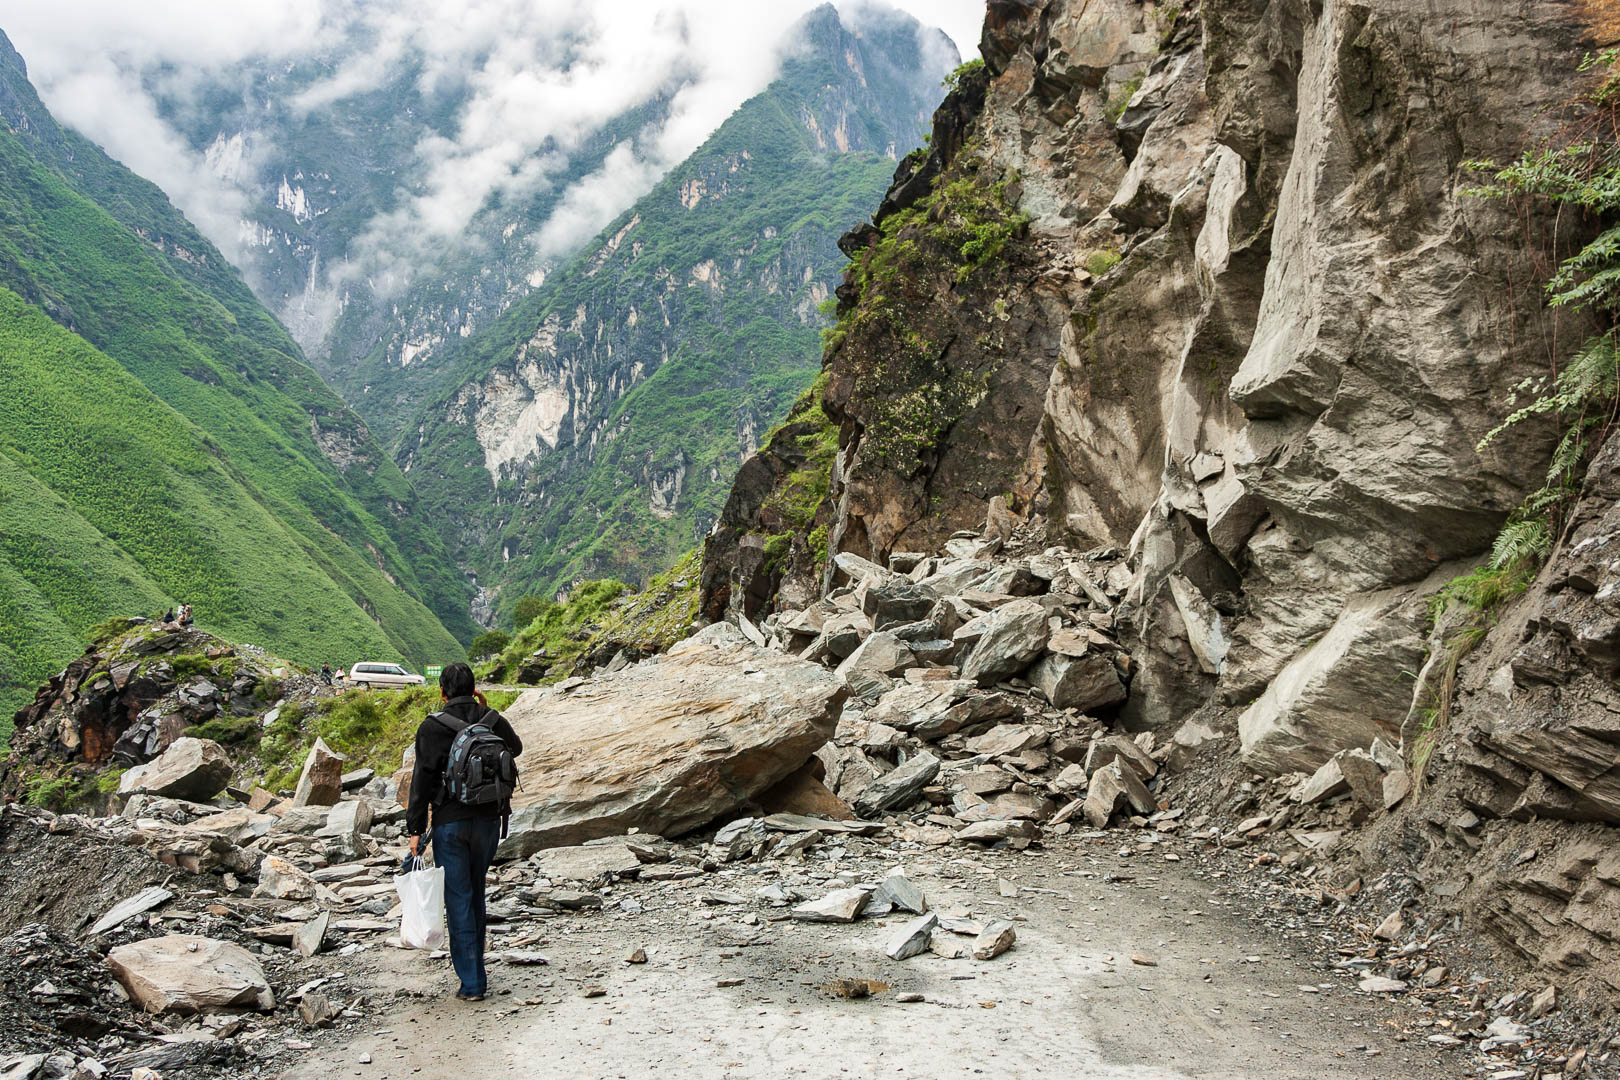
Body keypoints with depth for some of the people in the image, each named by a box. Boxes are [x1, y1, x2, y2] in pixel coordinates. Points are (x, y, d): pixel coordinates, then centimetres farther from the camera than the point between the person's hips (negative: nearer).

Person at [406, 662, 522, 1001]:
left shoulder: (432, 728, -10)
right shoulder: (494, 720, 1)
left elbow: (422, 780, -10)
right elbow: (516, 748, 22)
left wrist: (415, 829, -6)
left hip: (450, 823, -4)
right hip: (489, 820, 4)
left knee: (459, 900, 2)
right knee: (475, 893, 20)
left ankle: (471, 983, 2)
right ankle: (475, 971, 31)